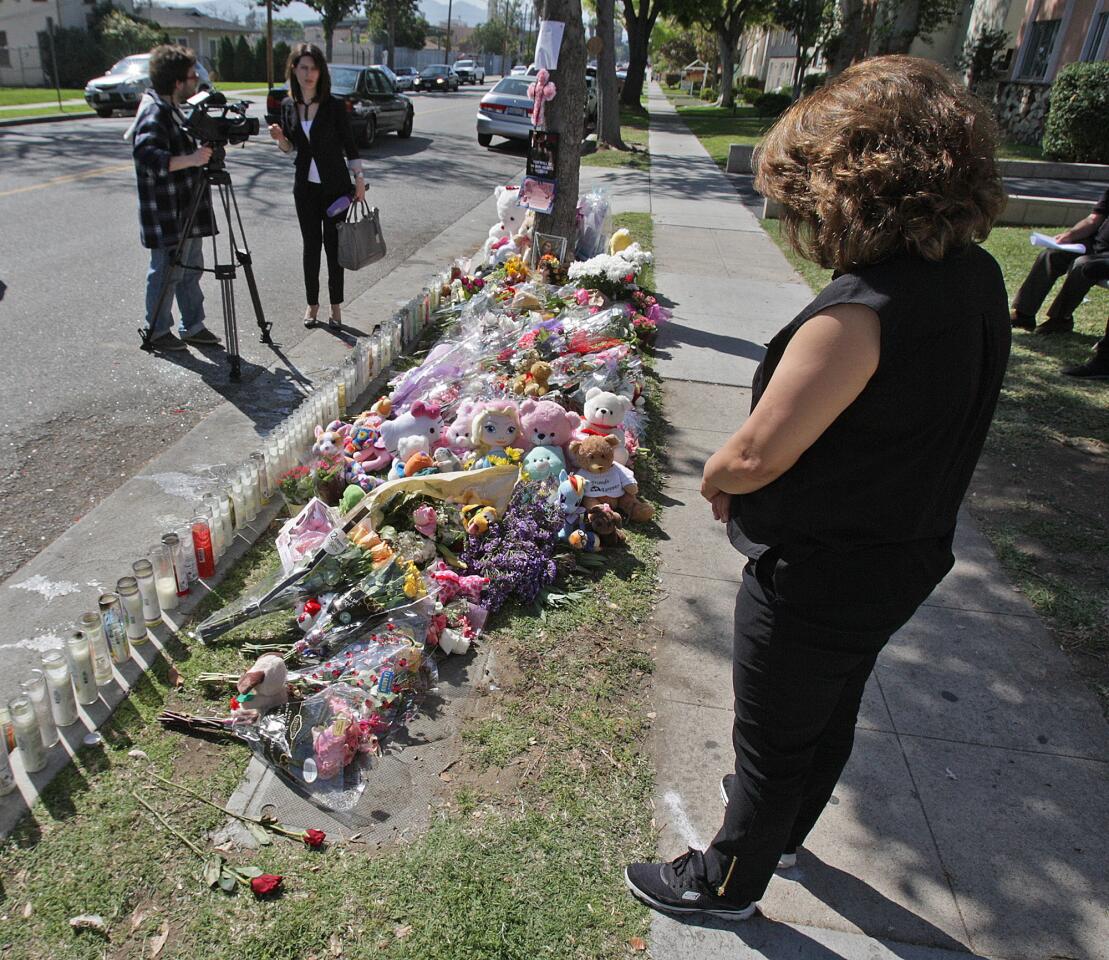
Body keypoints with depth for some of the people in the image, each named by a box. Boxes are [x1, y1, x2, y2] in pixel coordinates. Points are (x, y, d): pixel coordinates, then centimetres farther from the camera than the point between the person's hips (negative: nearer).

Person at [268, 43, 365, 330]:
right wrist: (279, 137, -9)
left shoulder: (334, 105, -8)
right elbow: (290, 148, 12)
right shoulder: (288, 105, 3)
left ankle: (336, 306, 11)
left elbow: (349, 145, -2)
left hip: (335, 185, -3)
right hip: (305, 186, 3)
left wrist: (359, 180, -5)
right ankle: (312, 304, 18)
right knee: (311, 245, 7)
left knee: (333, 245, 1)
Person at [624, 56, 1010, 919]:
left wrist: (716, 480, -6)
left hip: (816, 581, -8)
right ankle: (784, 830, 57)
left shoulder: (856, 315, -32)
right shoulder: (977, 277, -4)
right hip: (906, 560, 9)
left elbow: (753, 458, -29)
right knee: (832, 715, 29)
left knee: (773, 742, 15)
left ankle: (727, 884, 42)